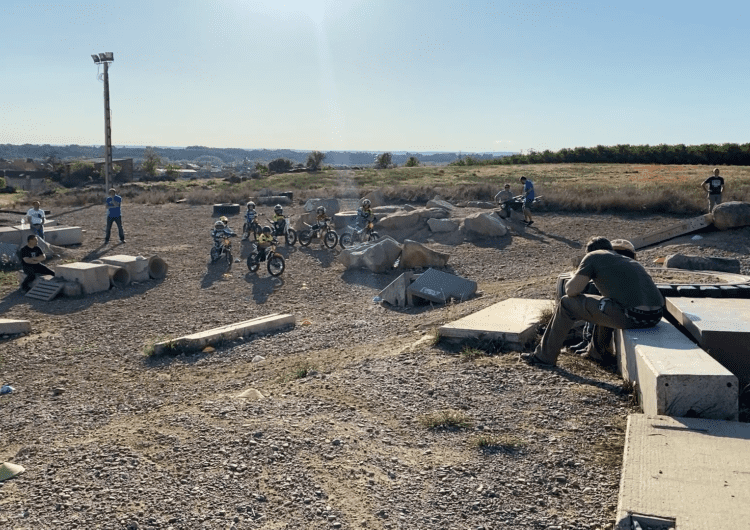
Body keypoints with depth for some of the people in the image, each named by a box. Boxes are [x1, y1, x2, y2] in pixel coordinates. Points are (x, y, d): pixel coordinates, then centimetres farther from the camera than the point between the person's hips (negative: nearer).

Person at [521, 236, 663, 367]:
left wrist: (578, 277, 24)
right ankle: (598, 352, 45)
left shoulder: (593, 257, 8)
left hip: (631, 316, -7)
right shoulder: (630, 261, 29)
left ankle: (545, 356, 18)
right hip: (656, 316, 8)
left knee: (567, 304, 9)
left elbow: (571, 291, 2)